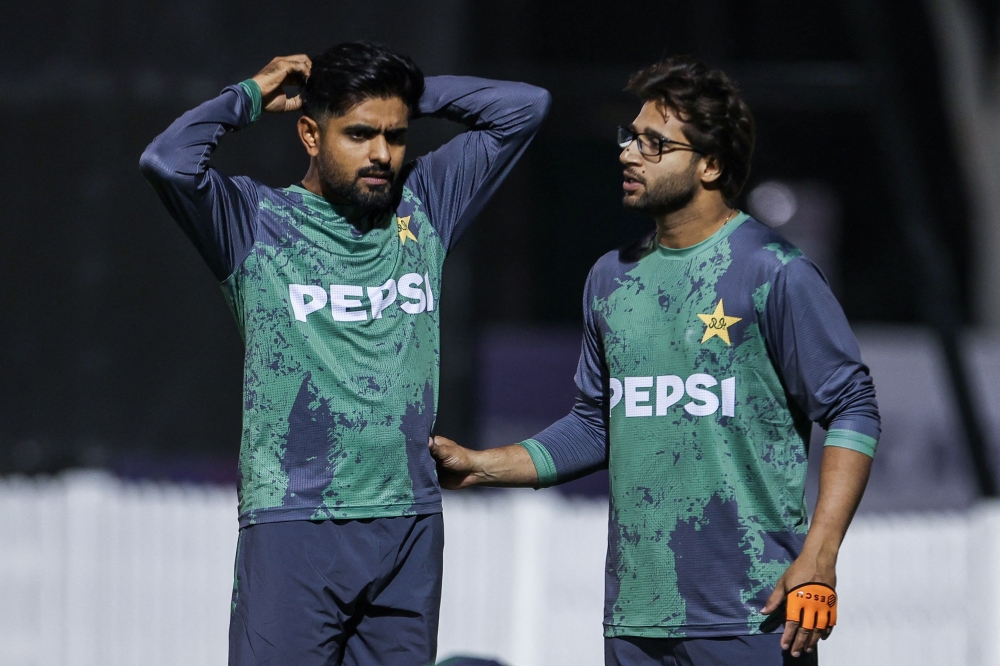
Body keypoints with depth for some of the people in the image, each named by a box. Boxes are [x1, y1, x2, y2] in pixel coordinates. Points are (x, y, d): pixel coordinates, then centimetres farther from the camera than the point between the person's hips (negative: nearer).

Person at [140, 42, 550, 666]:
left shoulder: (423, 207, 12)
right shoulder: (256, 222, 0)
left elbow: (524, 106, 13)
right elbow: (167, 162, -19)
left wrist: (406, 91, 9)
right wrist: (251, 97, -3)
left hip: (410, 527, 4)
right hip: (293, 527, -4)